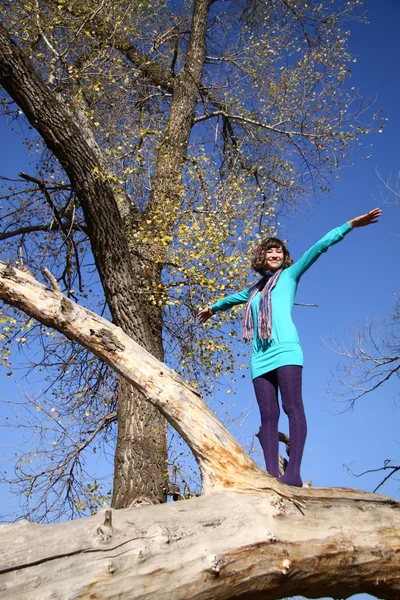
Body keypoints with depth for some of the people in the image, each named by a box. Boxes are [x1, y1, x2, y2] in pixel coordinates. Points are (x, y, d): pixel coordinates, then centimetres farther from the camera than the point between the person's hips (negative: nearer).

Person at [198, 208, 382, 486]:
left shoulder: (289, 275, 17)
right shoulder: (255, 290, 30)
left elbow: (318, 248, 8)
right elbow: (233, 298, 50)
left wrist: (350, 225, 3)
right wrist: (212, 308, 66)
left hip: (286, 350, -5)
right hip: (261, 358, 5)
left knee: (293, 408, -15)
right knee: (268, 416, -5)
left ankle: (294, 473, -22)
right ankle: (272, 475, -11)